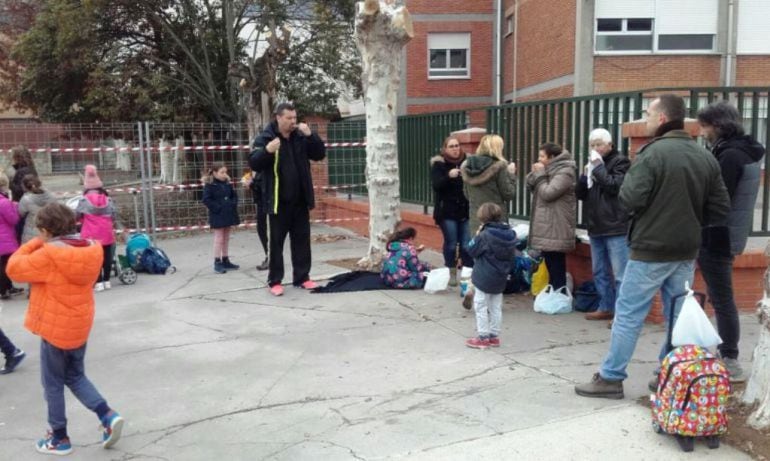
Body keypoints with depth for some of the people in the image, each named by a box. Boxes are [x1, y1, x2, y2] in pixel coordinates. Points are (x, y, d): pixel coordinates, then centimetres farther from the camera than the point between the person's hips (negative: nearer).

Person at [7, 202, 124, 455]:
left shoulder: (49, 255, -22)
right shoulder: (91, 249, -3)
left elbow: (14, 268, -11)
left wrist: (36, 242, -3)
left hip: (55, 328, -6)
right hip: (80, 325, 6)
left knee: (53, 383, 11)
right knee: (76, 377, 21)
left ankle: (59, 438, 23)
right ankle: (108, 416, 7)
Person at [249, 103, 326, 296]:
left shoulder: (301, 136, 5)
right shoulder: (265, 138, -8)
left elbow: (320, 155, 4)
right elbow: (254, 164, -14)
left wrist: (311, 136, -11)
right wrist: (267, 151, -33)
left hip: (300, 200, 5)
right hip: (278, 201, -4)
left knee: (302, 240, 10)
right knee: (276, 242, 3)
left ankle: (302, 277, 20)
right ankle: (274, 281, 11)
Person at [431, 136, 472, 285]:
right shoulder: (439, 164, -1)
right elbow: (436, 185, -14)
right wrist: (449, 176, -29)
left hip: (465, 210, 2)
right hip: (447, 211, -2)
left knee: (467, 244, -1)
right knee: (451, 243, 2)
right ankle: (451, 274, 17)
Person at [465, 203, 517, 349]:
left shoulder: (485, 235, -20)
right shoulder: (510, 234, 2)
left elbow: (472, 250, -12)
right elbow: (512, 257, 10)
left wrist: (477, 236, -2)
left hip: (484, 279, -7)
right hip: (500, 279, 7)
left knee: (481, 307, 4)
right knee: (496, 308, 15)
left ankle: (483, 338, 8)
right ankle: (494, 336, 22)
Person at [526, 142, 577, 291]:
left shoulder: (565, 172, -12)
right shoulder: (550, 170, 16)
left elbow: (547, 193, -19)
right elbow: (532, 188, 17)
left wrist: (540, 174, -9)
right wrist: (534, 174, 0)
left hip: (556, 230, -10)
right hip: (546, 228, 10)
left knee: (557, 269, -7)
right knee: (551, 268, 16)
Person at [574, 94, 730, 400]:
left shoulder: (653, 153, -14)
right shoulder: (706, 157, 6)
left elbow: (629, 199, -18)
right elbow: (720, 208, 6)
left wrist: (630, 175, 0)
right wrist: (689, 223, 16)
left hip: (651, 249, -6)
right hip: (687, 251, 6)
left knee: (628, 314, 1)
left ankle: (611, 378, 7)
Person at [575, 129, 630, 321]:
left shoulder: (620, 162, -2)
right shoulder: (593, 163, 18)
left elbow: (615, 186, -18)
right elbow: (579, 194, 15)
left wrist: (598, 167, -12)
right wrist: (585, 175, -1)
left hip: (616, 228, -8)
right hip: (596, 228, 8)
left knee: (620, 274, -6)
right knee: (599, 272, 13)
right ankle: (606, 308, 23)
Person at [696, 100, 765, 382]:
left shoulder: (730, 156, -18)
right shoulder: (745, 153, 14)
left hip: (717, 237, -10)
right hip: (727, 235, 10)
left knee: (722, 299, -3)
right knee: (721, 297, 15)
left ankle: (730, 362, 5)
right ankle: (728, 357, 23)